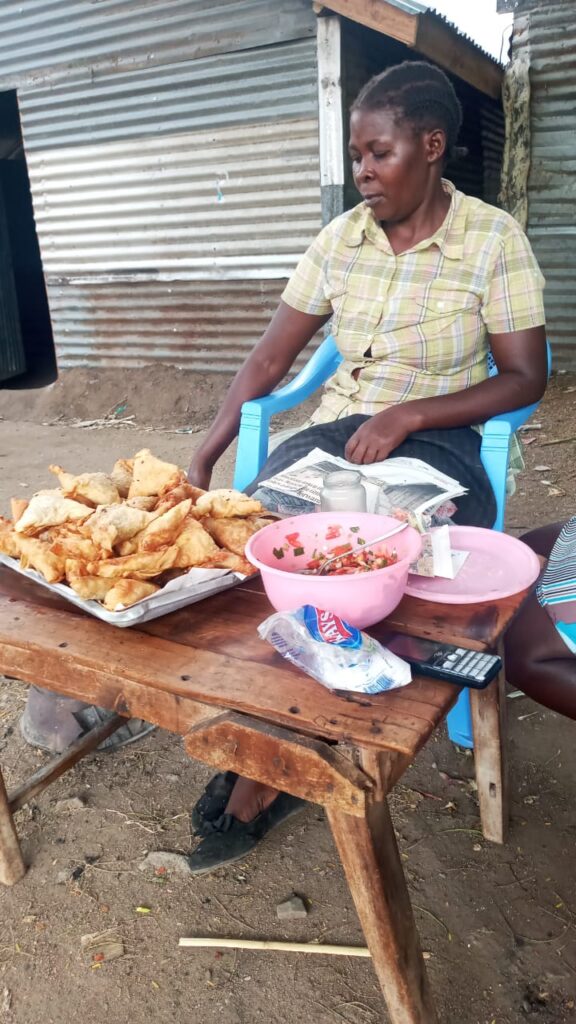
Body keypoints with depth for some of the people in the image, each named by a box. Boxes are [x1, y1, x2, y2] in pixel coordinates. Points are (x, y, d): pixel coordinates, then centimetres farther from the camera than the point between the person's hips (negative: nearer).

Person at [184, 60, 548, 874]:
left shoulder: (494, 241, -2)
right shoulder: (340, 238, 9)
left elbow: (526, 378, -5)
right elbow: (270, 360, 8)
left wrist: (406, 416, -19)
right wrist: (202, 460, -1)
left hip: (434, 443, -4)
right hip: (335, 432, 5)